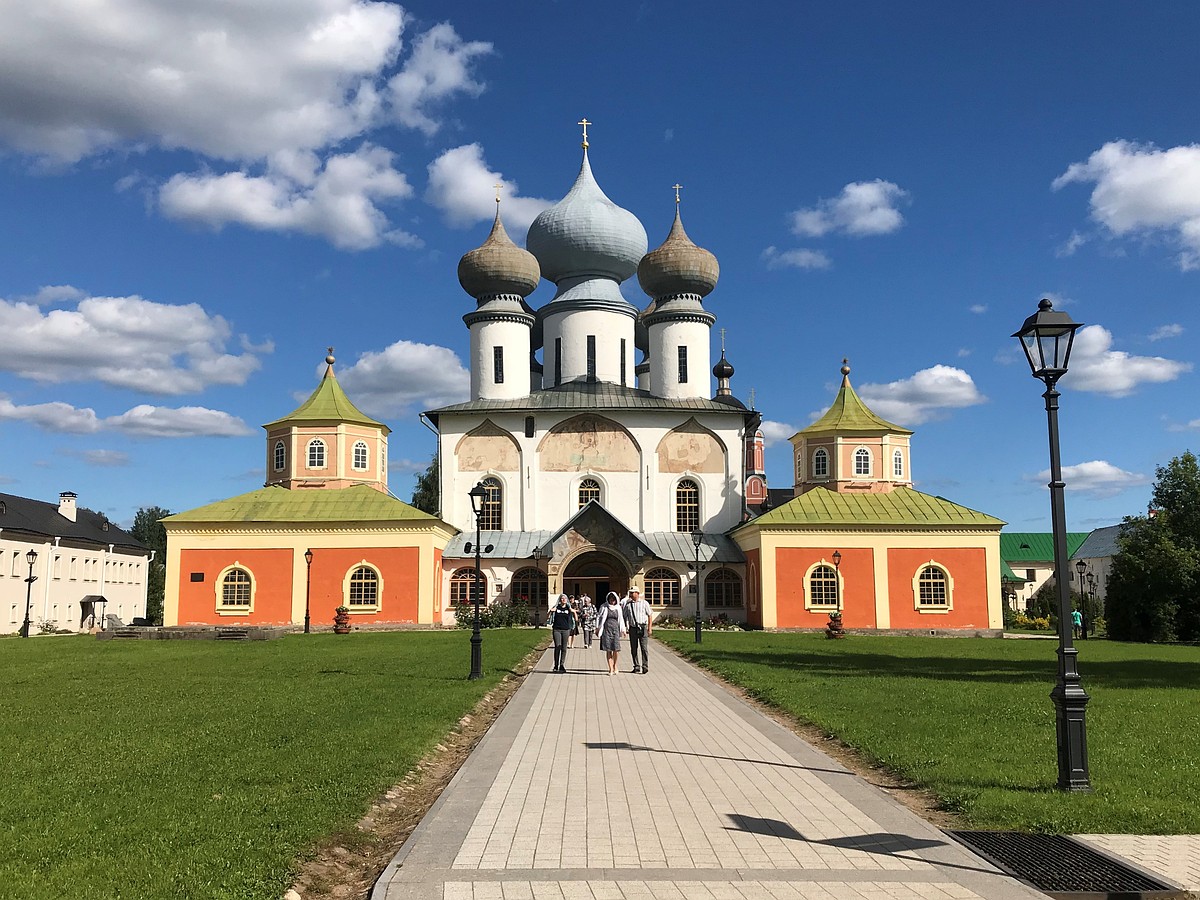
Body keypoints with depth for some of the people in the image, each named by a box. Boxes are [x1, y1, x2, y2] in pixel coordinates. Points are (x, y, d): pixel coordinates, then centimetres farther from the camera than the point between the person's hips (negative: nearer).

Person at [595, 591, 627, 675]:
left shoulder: (618, 608, 11)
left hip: (615, 629, 1)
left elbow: (621, 619, 18)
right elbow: (599, 617, 8)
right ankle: (610, 668, 3)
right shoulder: (604, 607, 5)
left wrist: (623, 629, 15)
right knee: (608, 650, -2)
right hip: (606, 629, -1)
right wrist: (597, 627, 3)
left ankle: (615, 665, 13)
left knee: (616, 649, -8)